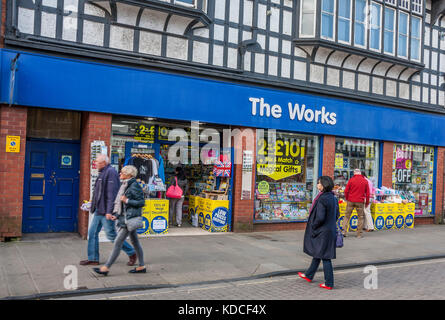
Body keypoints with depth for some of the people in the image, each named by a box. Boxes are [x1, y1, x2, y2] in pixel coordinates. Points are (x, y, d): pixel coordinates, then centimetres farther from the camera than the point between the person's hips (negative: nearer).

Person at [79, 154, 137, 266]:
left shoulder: (111, 172, -15)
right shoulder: (103, 173, 16)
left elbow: (112, 193, -22)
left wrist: (109, 211, -25)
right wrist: (94, 204, 21)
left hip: (106, 211, -10)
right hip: (99, 210, 10)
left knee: (111, 235, -5)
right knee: (92, 233, 10)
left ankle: (131, 253, 8)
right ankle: (93, 259, 18)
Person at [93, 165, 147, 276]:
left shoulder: (134, 186, -14)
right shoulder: (125, 185, 14)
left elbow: (141, 202, -14)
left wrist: (127, 201, -21)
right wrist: (117, 215, 9)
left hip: (130, 218, -10)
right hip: (126, 217, 10)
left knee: (118, 242, -6)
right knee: (135, 242, 13)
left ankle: (106, 268, -2)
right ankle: (141, 266, 21)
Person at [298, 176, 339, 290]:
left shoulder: (322, 199, -22)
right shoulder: (333, 198, 5)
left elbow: (320, 217, -26)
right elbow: (337, 215, 13)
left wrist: (313, 226, -10)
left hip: (322, 232, -9)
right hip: (330, 230, 9)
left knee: (325, 257, 1)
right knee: (317, 253, 20)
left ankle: (329, 283, 9)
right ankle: (309, 275, 35)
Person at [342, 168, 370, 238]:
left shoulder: (351, 180, 0)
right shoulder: (365, 181, 3)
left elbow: (346, 190, -1)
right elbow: (367, 193, 5)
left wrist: (347, 198, 14)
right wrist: (367, 202, 14)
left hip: (351, 201, 0)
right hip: (360, 202, 0)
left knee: (347, 215, 8)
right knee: (361, 217, 9)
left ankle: (344, 231, 0)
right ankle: (359, 234, 8)